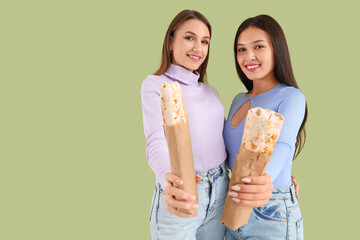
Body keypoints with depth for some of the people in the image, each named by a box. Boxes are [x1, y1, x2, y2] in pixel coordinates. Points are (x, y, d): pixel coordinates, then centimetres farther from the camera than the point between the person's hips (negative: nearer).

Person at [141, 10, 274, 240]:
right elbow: (156, 141, -19)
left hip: (220, 192, 5)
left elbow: (227, 139, 12)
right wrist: (169, 180, -40)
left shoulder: (211, 91, 12)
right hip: (181, 198, -5)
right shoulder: (155, 85, -5)